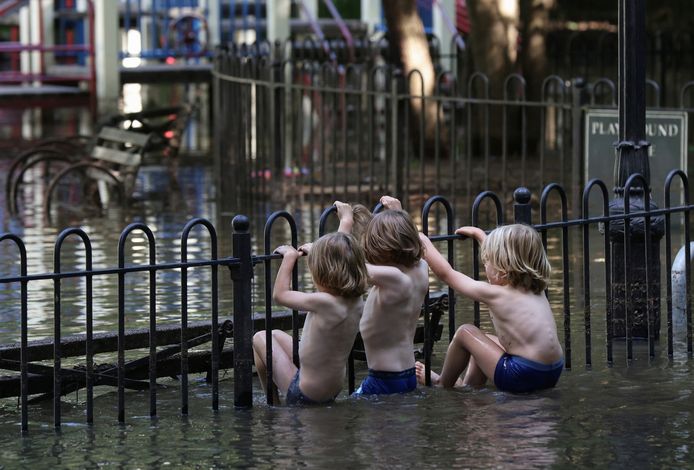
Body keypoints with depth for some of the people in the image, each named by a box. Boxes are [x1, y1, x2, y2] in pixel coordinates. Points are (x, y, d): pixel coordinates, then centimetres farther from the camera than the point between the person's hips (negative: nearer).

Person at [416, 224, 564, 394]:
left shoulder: (494, 294, -8)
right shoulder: (535, 288, 12)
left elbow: (445, 273, 3)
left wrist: (424, 243, 14)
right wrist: (478, 233, 44)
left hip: (522, 377, -8)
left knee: (465, 333, 12)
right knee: (482, 340, 27)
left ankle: (442, 384, 30)